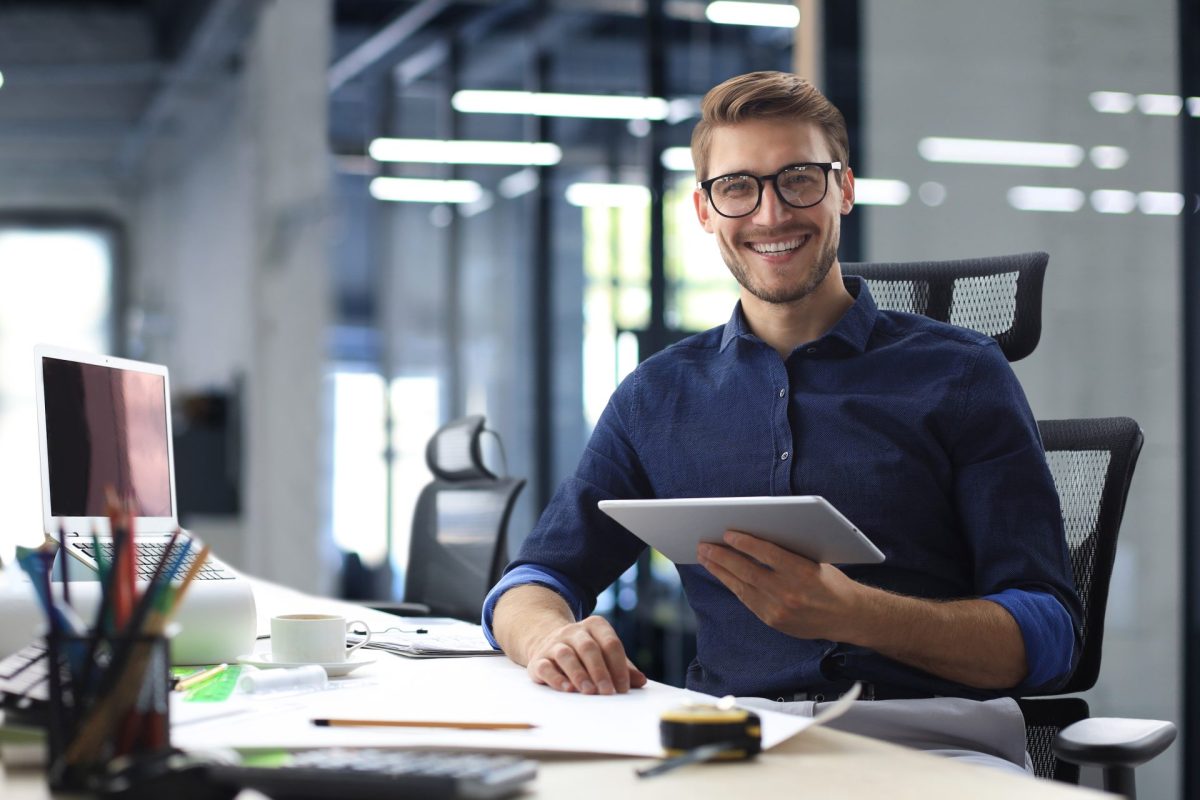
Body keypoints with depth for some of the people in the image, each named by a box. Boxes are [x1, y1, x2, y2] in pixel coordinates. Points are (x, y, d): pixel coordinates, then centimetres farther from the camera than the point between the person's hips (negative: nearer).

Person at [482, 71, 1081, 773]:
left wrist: (851, 614, -17)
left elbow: (1049, 636, 1)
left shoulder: (961, 375, 8)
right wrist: (548, 636, -9)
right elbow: (535, 581, 18)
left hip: (931, 740, 0)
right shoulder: (658, 396, 19)